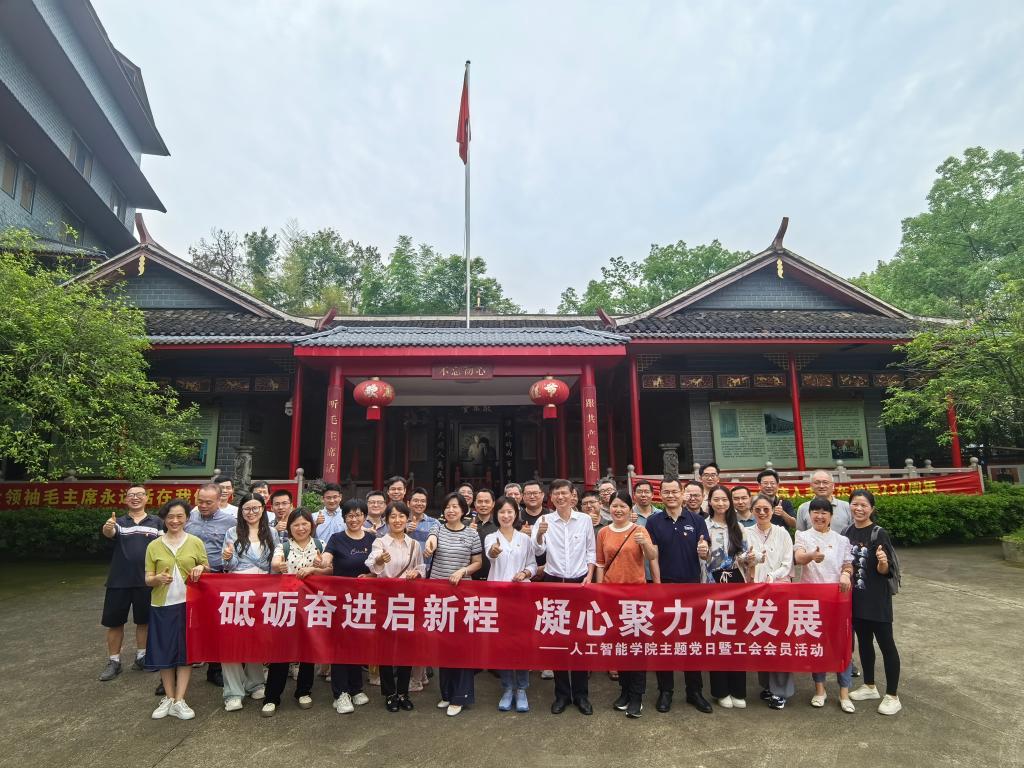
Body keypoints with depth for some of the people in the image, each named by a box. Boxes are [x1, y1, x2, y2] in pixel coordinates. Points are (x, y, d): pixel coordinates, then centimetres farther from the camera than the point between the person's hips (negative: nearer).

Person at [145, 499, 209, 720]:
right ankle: (168, 698, 20)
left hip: (188, 604, -1)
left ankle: (179, 701, 9)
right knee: (164, 652, 6)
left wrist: (201, 568, -14)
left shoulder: (196, 543, 3)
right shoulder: (154, 546, 4)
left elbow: (208, 570, 9)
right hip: (162, 605, 1)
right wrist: (158, 578, -18)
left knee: (185, 652, 2)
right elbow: (147, 579, 4)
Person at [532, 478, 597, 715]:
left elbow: (591, 551, 8)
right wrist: (540, 534, -35)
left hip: (579, 582, 0)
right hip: (553, 582, 0)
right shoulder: (544, 520, -3)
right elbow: (538, 550, -15)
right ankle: (562, 693, 20)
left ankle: (581, 693, 19)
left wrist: (589, 575, -4)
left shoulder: (585, 520, 1)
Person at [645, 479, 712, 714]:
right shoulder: (653, 521, -1)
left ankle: (695, 690, 23)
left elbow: (704, 555, 1)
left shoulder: (696, 520, 2)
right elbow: (652, 555, -2)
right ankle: (665, 690, 21)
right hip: (664, 585, -1)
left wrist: (703, 550, -22)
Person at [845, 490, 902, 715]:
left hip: (877, 599, -6)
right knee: (863, 641, 16)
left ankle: (893, 696, 13)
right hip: (856, 597, 6)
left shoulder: (878, 533, -12)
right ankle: (869, 686, 31)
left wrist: (883, 562, -34)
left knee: (885, 643, 2)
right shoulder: (846, 533, 4)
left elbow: (883, 571, -15)